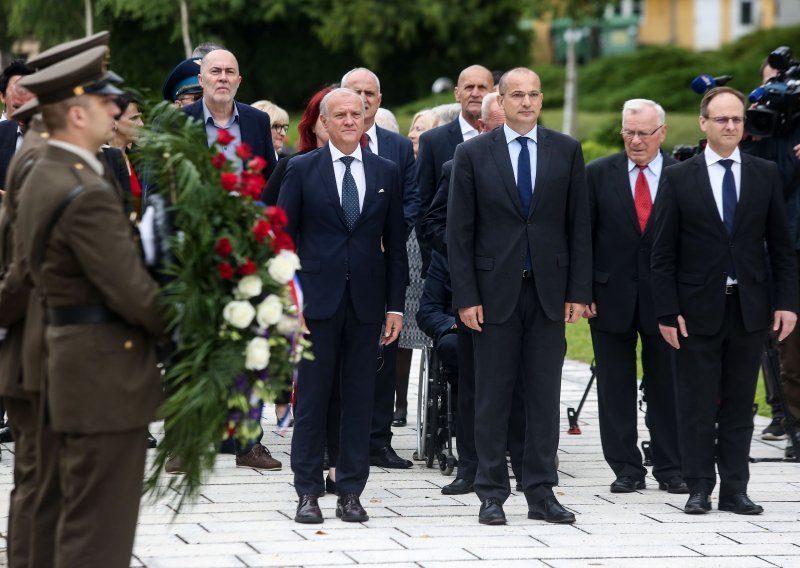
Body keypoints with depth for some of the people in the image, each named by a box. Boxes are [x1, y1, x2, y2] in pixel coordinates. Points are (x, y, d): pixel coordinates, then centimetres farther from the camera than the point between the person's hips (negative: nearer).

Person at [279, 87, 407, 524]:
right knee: (312, 399, 1)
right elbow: (283, 238, 1)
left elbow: (395, 243, 10)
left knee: (360, 401, 3)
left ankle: (350, 492, 9)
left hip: (366, 303, 2)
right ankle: (308, 492, 7)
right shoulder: (302, 170, 2)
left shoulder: (386, 172, 9)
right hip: (317, 300, -2)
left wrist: (395, 304, 5)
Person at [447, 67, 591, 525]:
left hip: (549, 290, 1)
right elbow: (459, 231, 0)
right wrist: (466, 297, -7)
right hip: (495, 292, -1)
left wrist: (579, 291, 0)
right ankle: (492, 495, 8)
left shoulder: (567, 151, 6)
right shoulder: (473, 154, 1)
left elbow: (579, 225, 6)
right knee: (493, 396, 2)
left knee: (545, 395, 4)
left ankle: (541, 493, 10)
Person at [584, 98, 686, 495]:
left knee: (667, 386, 5)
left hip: (666, 297, -1)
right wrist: (583, 292, -4)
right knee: (615, 387, 5)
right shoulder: (598, 175, 2)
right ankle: (626, 468, 13)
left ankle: (670, 469, 14)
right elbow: (582, 238, 2)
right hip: (611, 297, 1)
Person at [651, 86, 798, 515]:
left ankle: (734, 489, 11)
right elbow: (663, 252, -1)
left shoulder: (766, 175, 6)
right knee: (697, 404, 1)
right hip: (698, 310, -2)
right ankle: (699, 488, 8)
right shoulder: (678, 178, 0)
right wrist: (667, 311, -7)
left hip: (749, 308, 2)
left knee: (739, 404, 6)